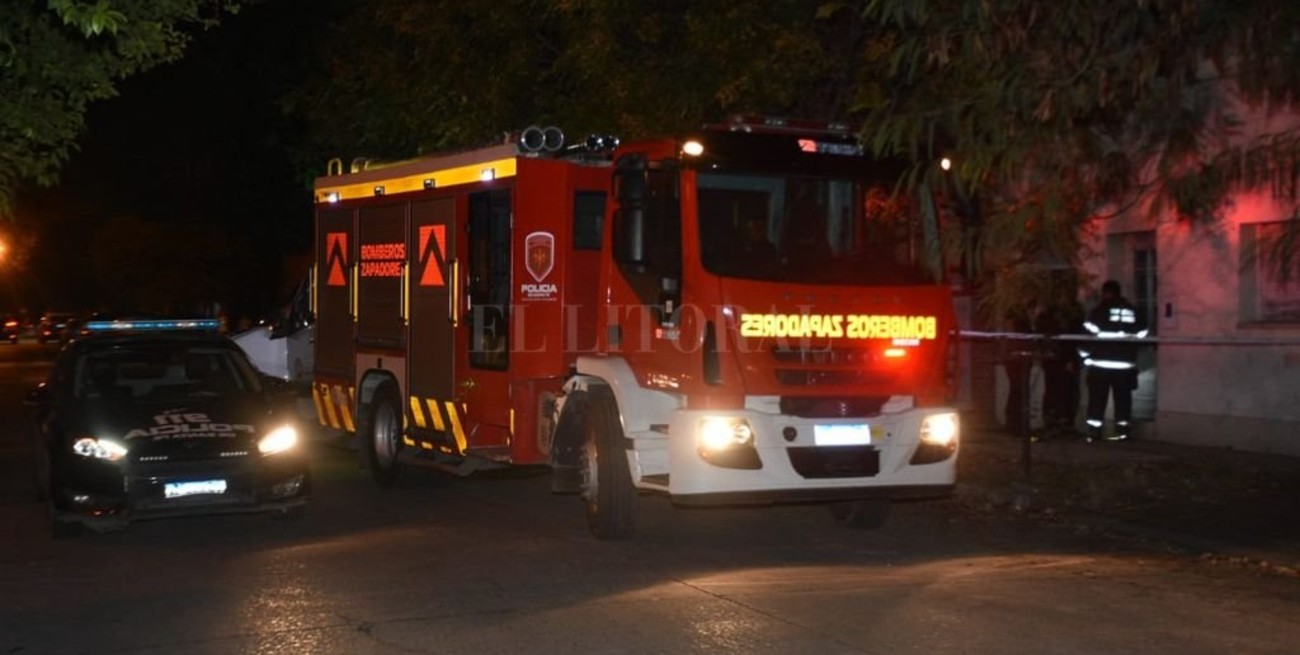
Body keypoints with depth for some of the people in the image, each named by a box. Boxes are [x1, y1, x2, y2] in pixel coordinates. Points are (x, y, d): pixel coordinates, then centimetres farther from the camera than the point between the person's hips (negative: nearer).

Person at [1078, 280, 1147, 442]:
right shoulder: (1132, 311, 8)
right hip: (1126, 365, 3)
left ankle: (1094, 431, -3)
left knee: (1097, 399, 1)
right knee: (1123, 398, 11)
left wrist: (1086, 357, 2)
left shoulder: (1098, 311, -3)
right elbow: (1141, 334, 7)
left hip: (1101, 364, -3)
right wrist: (1131, 354, 15)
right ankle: (1122, 430, 10)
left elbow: (1088, 333, -8)